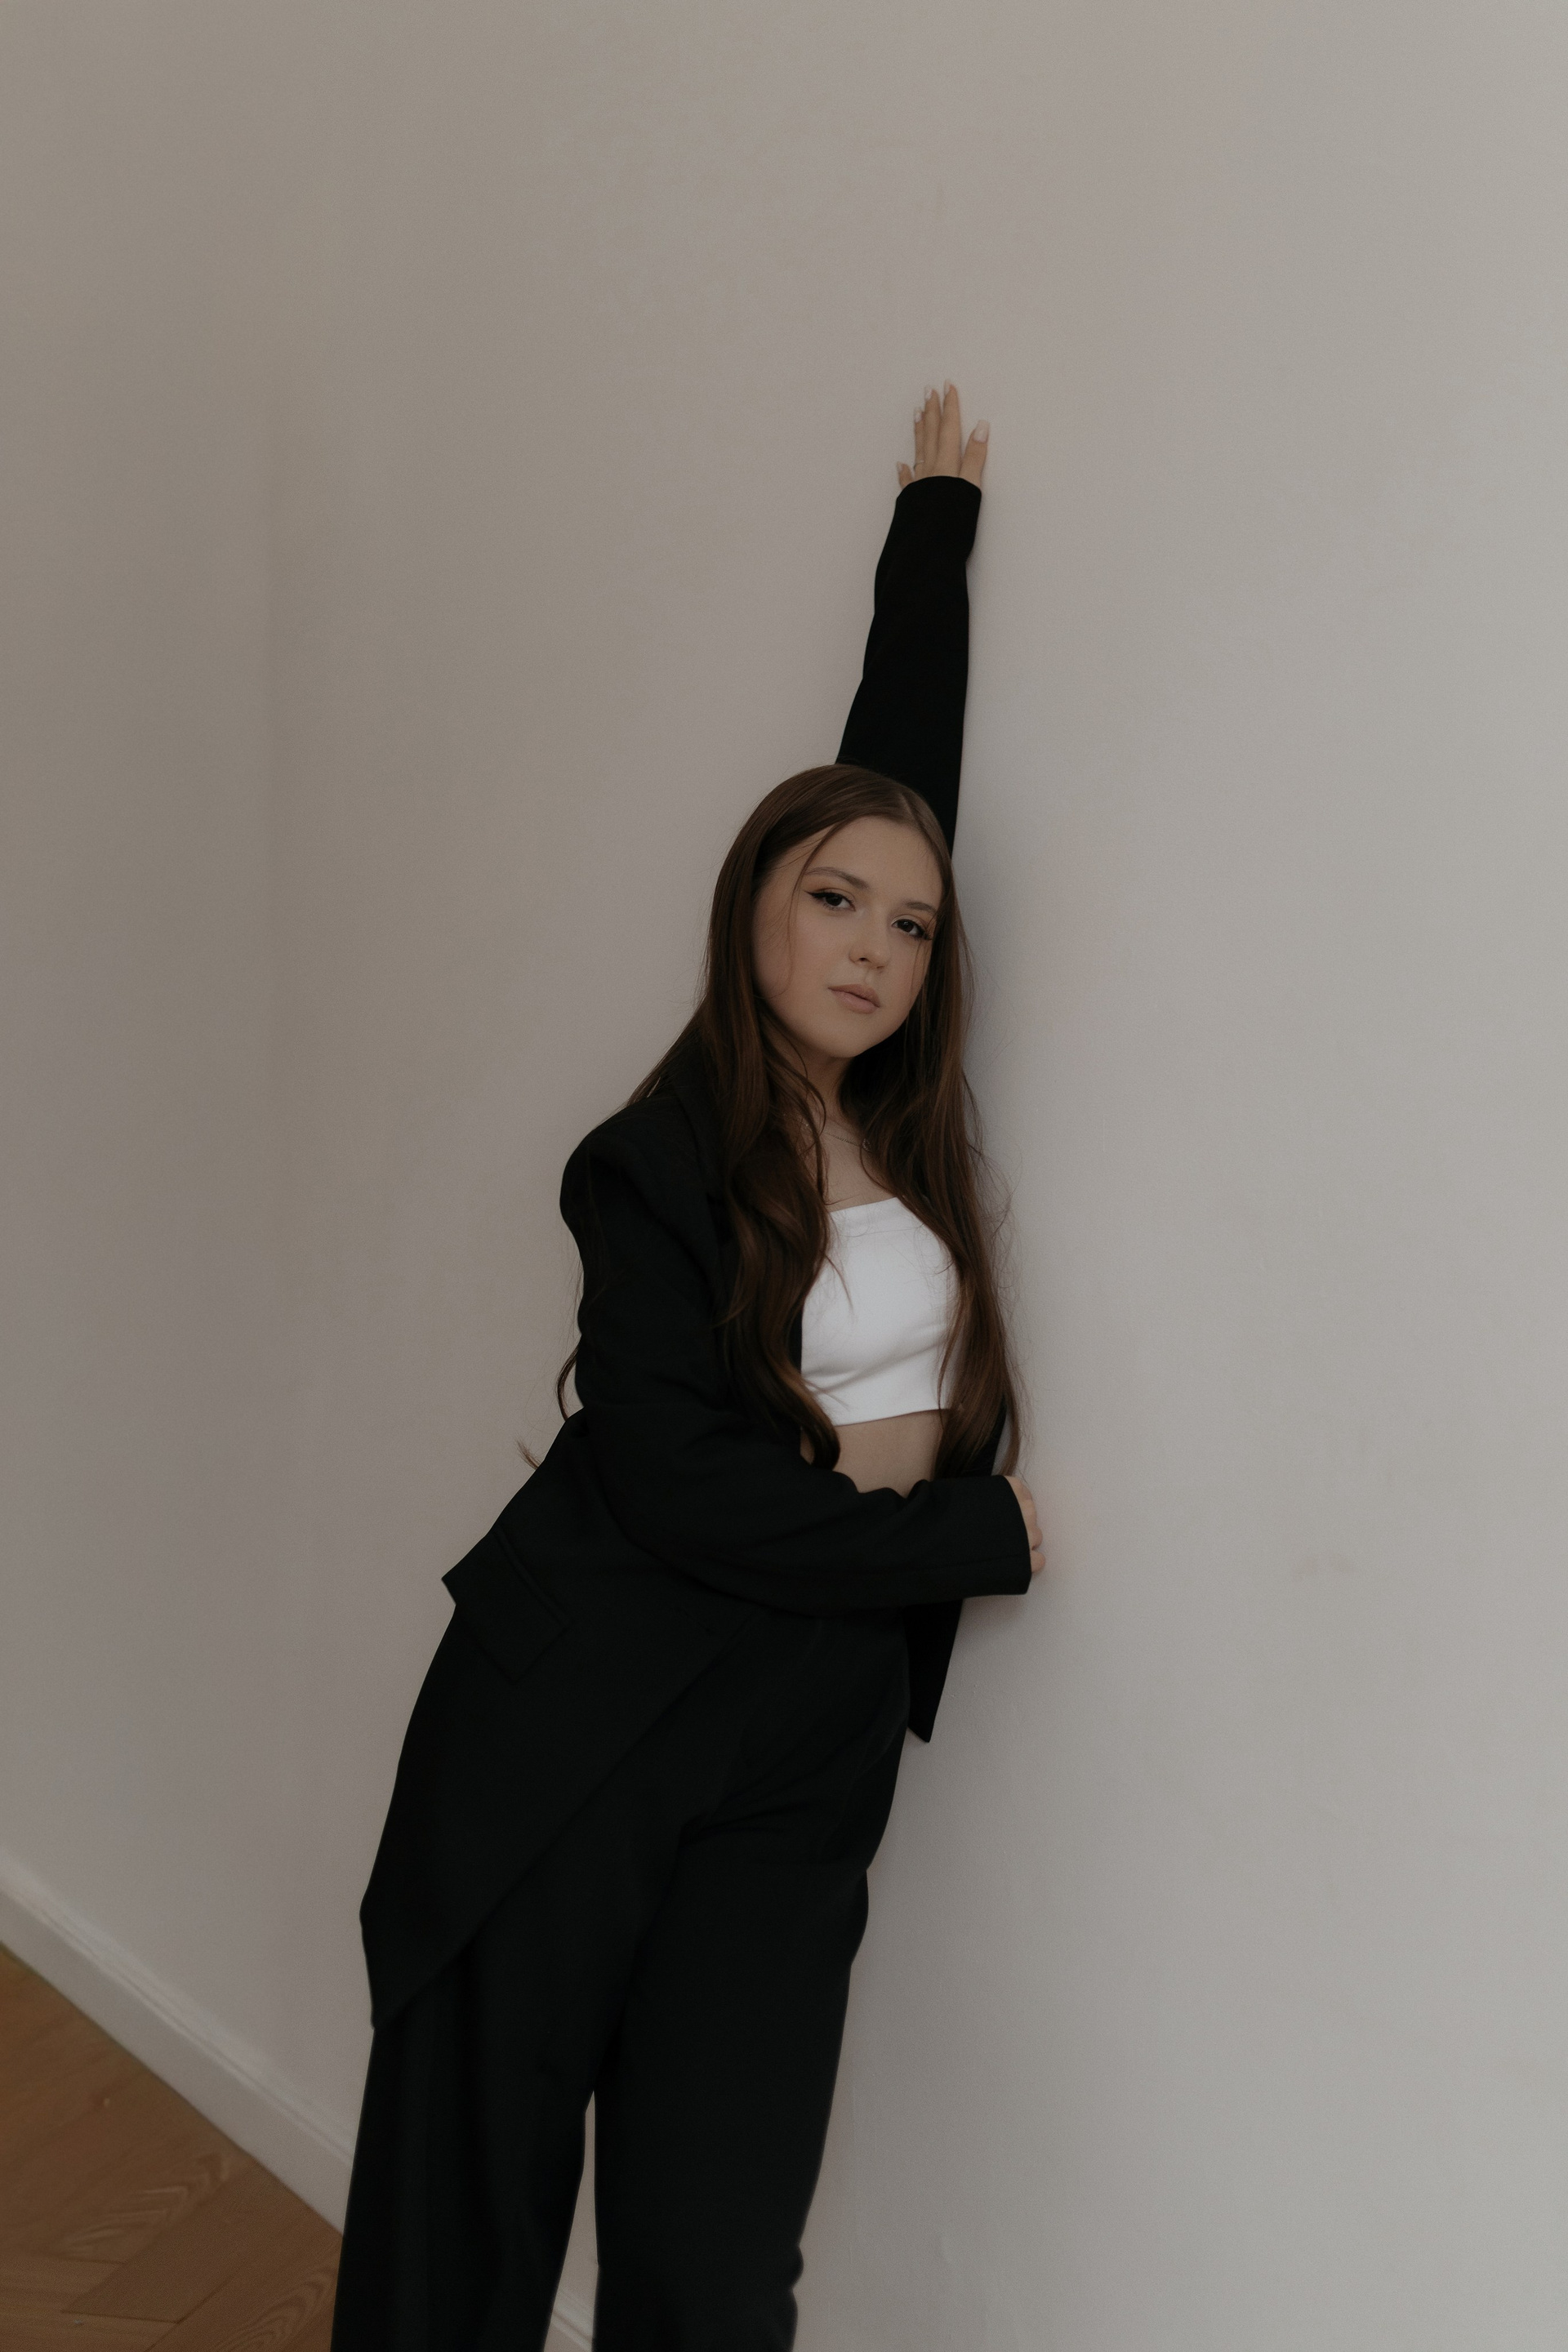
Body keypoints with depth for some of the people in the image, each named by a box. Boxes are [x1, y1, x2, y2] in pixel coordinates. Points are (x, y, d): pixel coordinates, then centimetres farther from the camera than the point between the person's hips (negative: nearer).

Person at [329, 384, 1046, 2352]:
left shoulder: (909, 1120, 5)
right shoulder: (651, 1169, -8)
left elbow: (904, 752, 15)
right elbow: (687, 1488, -17)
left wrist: (940, 514, 26)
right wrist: (982, 1537, -11)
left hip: (805, 1751, 4)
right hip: (573, 1733, -3)